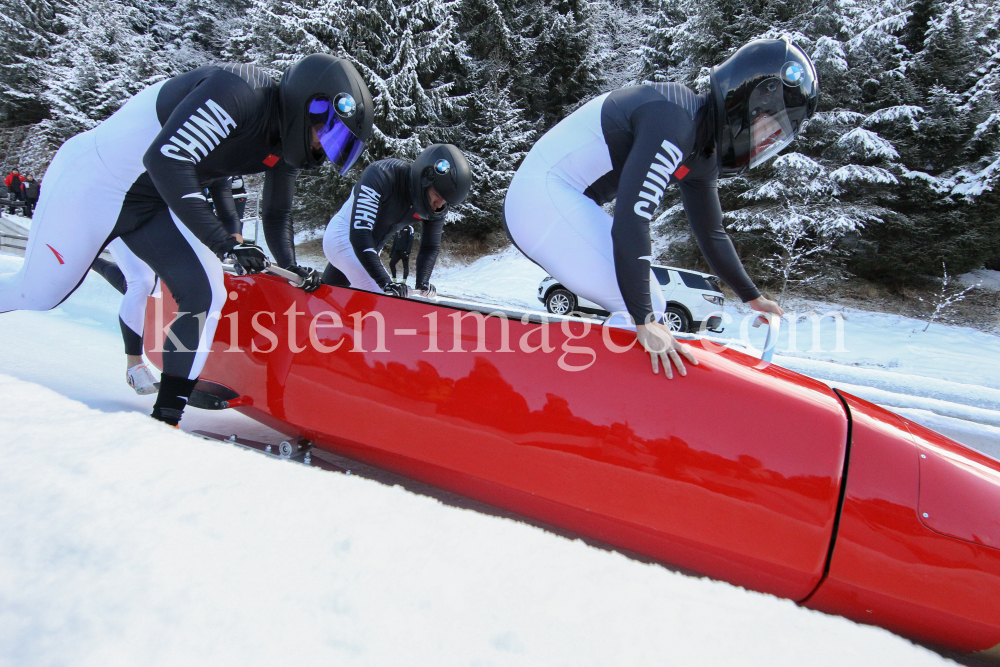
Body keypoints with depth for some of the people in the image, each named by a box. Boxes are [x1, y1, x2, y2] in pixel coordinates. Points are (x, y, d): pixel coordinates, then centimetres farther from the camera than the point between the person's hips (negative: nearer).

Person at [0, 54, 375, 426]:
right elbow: (165, 159, -34)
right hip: (93, 179, -7)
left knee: (204, 295, -7)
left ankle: (166, 415, 1)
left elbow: (277, 216, 11)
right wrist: (224, 242, -34)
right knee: (36, 294, 2)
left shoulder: (285, 144, -2)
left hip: (152, 201, 7)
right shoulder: (235, 92, -27)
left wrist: (290, 269, -5)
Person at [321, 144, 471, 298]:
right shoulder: (382, 176, -34)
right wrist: (385, 282, -44)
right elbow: (359, 235, -39)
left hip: (369, 251, 7)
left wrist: (422, 282, -24)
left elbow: (431, 247, -6)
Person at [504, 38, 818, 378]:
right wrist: (644, 321, -27)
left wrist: (753, 297, 28)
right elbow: (631, 221, -28)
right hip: (545, 199, -10)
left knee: (648, 308, 12)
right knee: (645, 311, -15)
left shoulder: (703, 157, 10)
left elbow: (710, 233, 22)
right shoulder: (675, 119, -20)